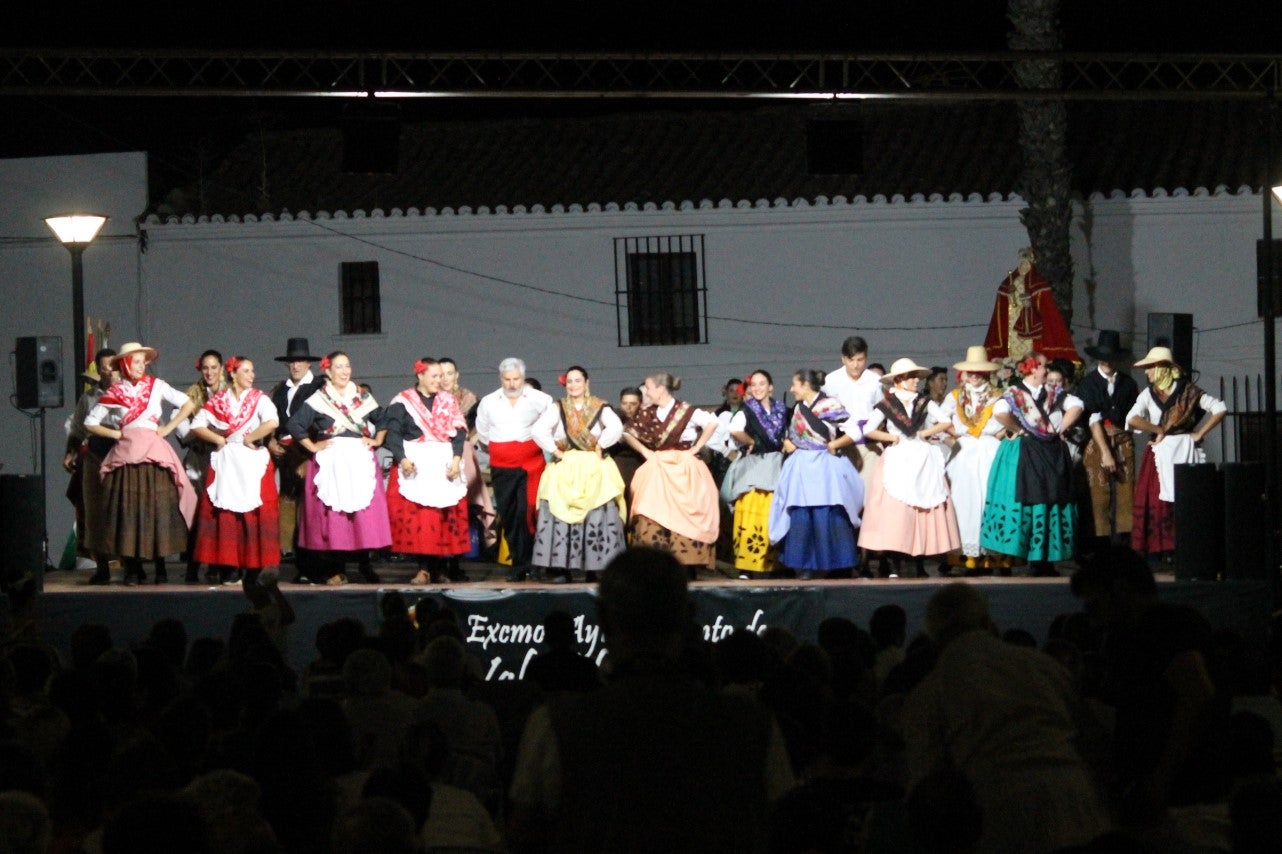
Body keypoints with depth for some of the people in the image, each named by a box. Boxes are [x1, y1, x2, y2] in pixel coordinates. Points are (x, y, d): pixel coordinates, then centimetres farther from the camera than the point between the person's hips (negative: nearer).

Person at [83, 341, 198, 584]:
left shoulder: (156, 386, 9)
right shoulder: (115, 393, 10)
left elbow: (188, 404, 7)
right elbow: (90, 423, 12)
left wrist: (168, 428, 1)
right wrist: (115, 434, 2)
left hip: (154, 453, 0)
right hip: (126, 453, 0)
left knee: (158, 508, -5)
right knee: (128, 509, -4)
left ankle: (160, 567, -1)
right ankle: (133, 568, 0)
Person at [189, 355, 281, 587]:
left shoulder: (259, 399, 2)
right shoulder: (218, 400, 8)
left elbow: (272, 422, -16)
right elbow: (197, 425, 7)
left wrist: (249, 438, -10)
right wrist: (218, 439, -3)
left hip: (253, 463, -2)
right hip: (225, 462, 2)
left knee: (253, 515, -6)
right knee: (225, 514, -5)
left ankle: (253, 571, -3)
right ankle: (230, 568, -2)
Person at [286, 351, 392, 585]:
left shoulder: (363, 398, 11)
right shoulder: (318, 400, -1)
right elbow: (294, 424, -5)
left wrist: (377, 441, 10)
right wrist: (312, 446, -6)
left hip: (360, 462, 3)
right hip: (330, 464, -3)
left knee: (365, 515, -4)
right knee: (333, 516, -5)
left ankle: (365, 565, 3)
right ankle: (337, 570, -1)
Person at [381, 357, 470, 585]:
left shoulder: (448, 401, 11)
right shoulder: (403, 402, 2)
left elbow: (459, 432, 5)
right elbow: (392, 433, -4)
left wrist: (456, 459, -10)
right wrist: (402, 459, -18)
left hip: (444, 465, 2)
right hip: (414, 465, -2)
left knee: (445, 517, -3)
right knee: (416, 516, -8)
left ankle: (441, 567, 1)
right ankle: (424, 568, -5)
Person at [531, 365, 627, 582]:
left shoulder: (599, 407, 6)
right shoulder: (558, 408, 8)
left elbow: (616, 427, -10)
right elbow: (540, 430, -5)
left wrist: (600, 445, -10)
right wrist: (555, 451, -9)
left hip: (594, 469, -1)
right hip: (564, 470, 1)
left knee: (598, 518, -9)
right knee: (561, 515, -9)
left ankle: (595, 566, -6)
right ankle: (562, 567, -9)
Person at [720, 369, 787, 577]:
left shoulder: (781, 410, 12)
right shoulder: (747, 411, -3)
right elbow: (735, 430, -22)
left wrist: (784, 447, 6)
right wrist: (751, 442, -9)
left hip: (776, 465, 4)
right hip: (753, 465, -4)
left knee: (772, 517, -1)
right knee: (750, 515, -11)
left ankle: (768, 563, 5)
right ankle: (745, 566, -10)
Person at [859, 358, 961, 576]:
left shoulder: (924, 403, 9)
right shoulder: (886, 404, 2)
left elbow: (947, 423, 9)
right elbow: (868, 430, -1)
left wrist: (927, 433, 0)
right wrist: (892, 438, -4)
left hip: (922, 460, 3)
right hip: (897, 459, -3)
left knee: (926, 508, -4)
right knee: (895, 509, -9)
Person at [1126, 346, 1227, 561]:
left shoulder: (1188, 391, -1)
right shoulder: (1149, 394, 5)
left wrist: (1199, 434, -4)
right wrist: (1159, 430, -7)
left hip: (1184, 452, -2)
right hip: (1160, 455, 2)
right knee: (1157, 502, -3)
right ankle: (1162, 551, -4)